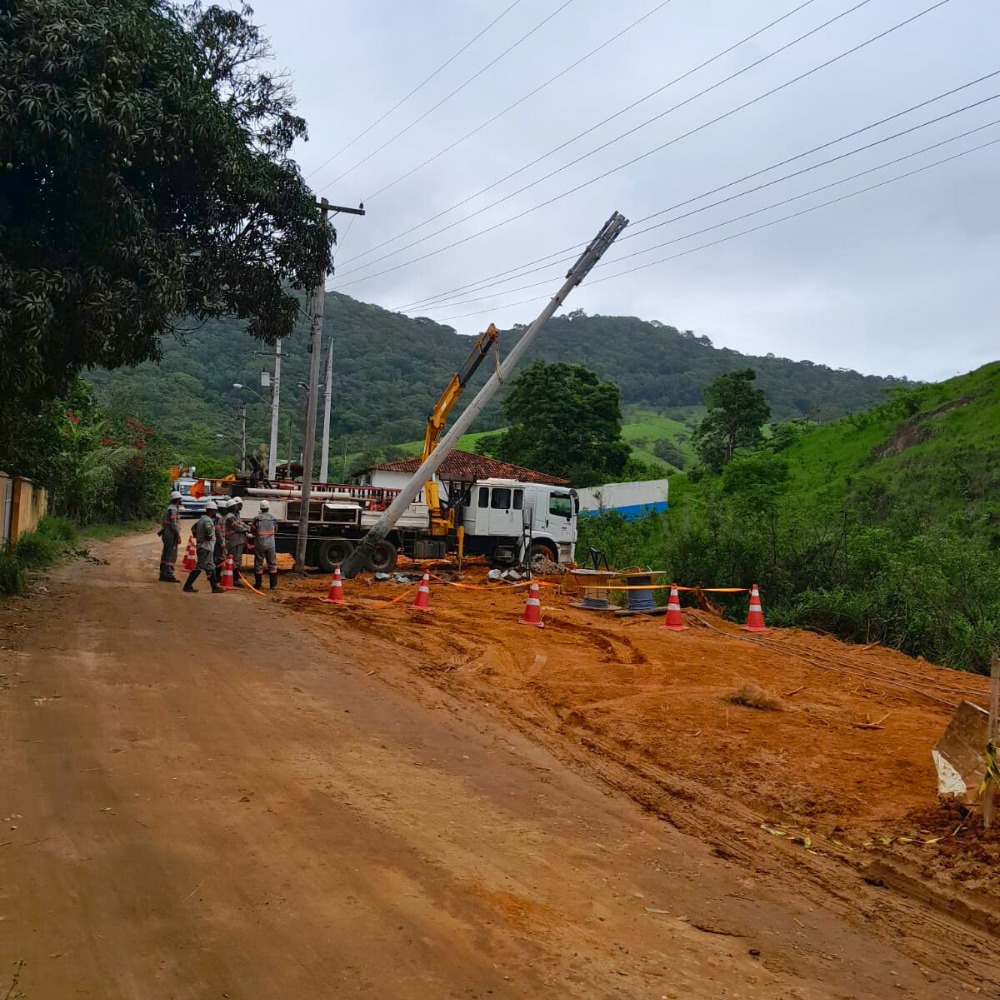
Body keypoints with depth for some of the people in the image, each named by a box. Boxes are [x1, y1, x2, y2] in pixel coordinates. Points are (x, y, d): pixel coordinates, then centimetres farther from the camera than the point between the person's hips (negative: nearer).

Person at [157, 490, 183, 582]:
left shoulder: (169, 508, 16)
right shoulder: (173, 509, -15)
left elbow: (162, 521, 20)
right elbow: (173, 524, -20)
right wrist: (178, 536, -18)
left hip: (166, 534, 10)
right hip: (171, 535, -10)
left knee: (165, 555, 12)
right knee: (171, 556, -9)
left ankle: (163, 575, 16)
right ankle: (169, 575, -10)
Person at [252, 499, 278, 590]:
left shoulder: (257, 518, -10)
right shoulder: (273, 519, -2)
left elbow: (253, 531, -1)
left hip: (259, 544, -2)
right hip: (270, 544, 2)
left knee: (258, 563, 7)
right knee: (272, 563, 9)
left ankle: (258, 584, 11)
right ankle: (273, 584, 10)